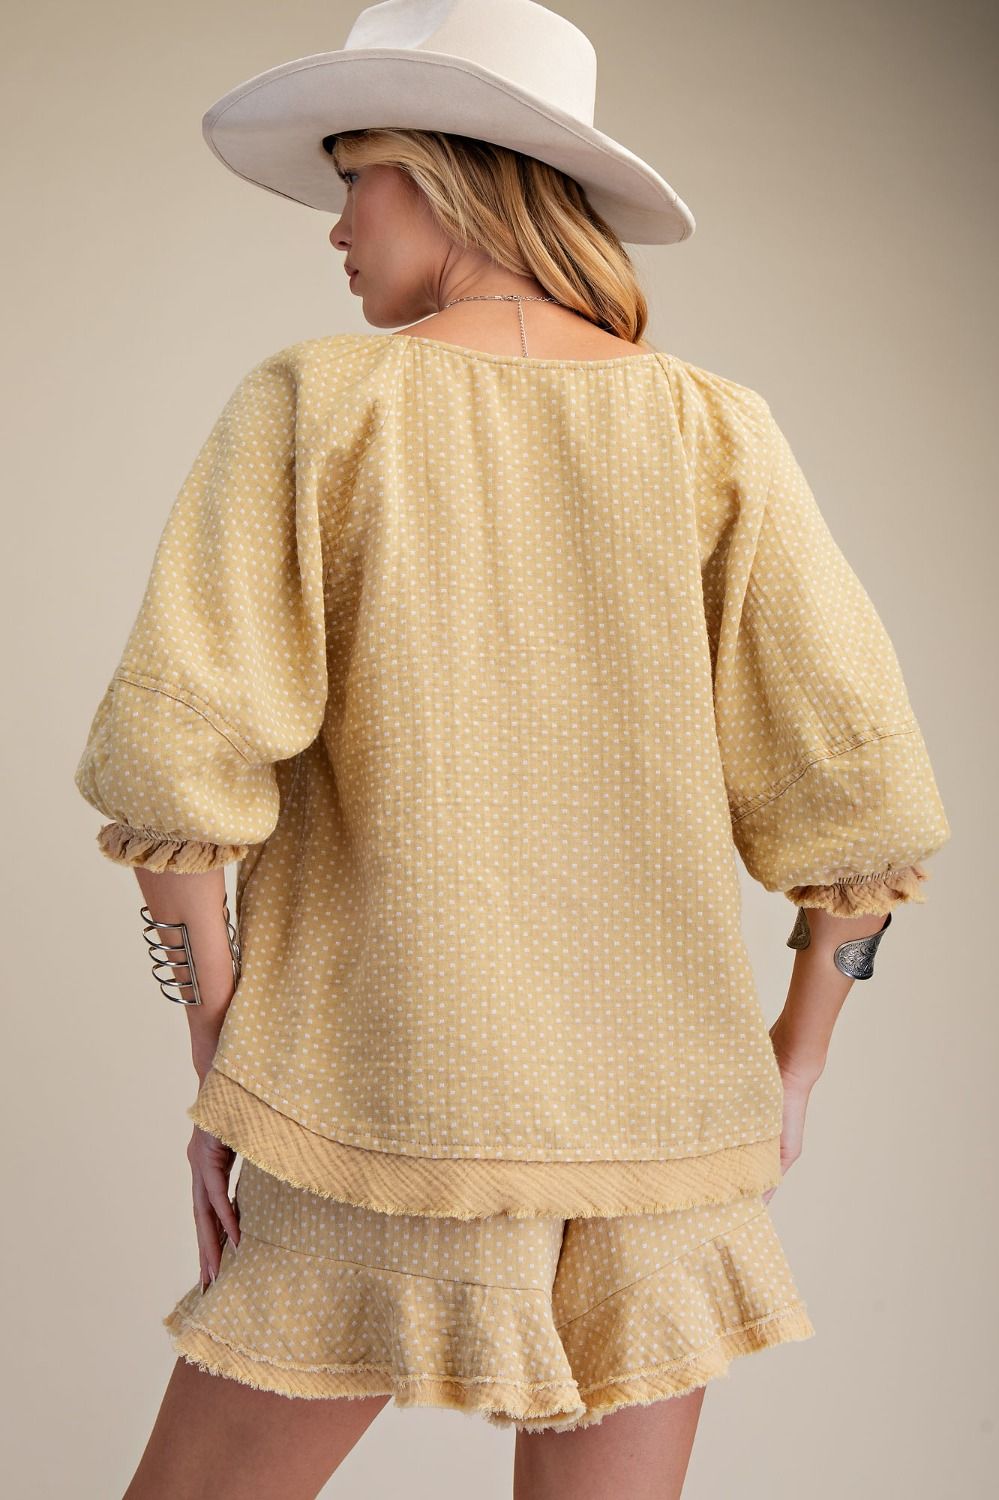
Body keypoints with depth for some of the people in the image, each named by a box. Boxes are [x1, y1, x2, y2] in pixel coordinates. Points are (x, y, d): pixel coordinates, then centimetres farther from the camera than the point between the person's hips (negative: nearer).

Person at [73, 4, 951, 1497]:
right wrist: (795, 1067, 9)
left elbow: (172, 755, -14)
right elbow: (863, 792, -4)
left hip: (393, 1100, -2)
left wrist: (216, 1057, -3)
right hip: (658, 1110, 3)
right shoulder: (711, 432, 1)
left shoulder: (313, 400, -5)